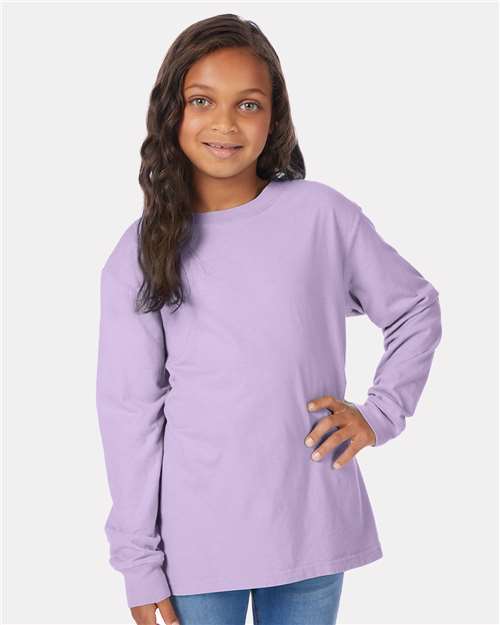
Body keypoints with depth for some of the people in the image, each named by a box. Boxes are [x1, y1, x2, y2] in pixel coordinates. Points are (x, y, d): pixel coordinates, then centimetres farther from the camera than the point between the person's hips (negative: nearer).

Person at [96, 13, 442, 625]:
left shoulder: (323, 214, -4)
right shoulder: (140, 253, -3)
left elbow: (416, 311, 9)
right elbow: (130, 411, -2)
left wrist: (381, 413, -2)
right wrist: (139, 562, -2)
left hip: (312, 527, 1)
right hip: (197, 541, 0)